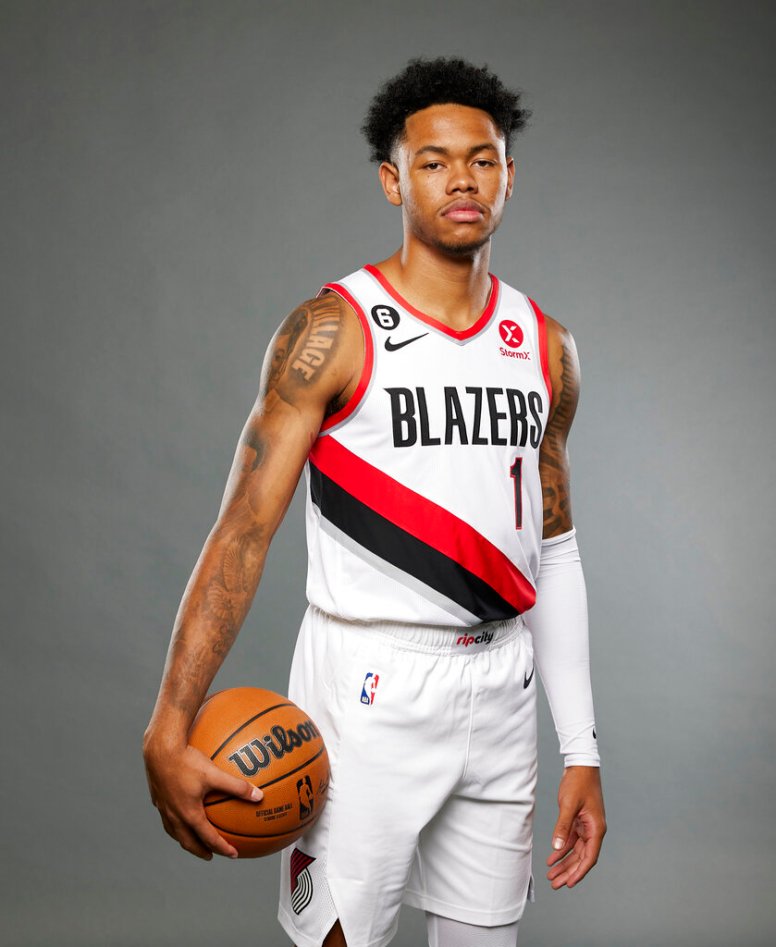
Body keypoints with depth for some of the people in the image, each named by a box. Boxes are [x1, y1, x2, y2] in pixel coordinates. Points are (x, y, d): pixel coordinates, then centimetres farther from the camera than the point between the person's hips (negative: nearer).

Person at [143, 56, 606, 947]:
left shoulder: (545, 346, 7)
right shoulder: (331, 331, -9)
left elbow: (553, 550, 12)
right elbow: (244, 531, -13)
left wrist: (581, 748, 9)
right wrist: (169, 730, -23)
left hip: (499, 690, 5)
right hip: (371, 692, -5)